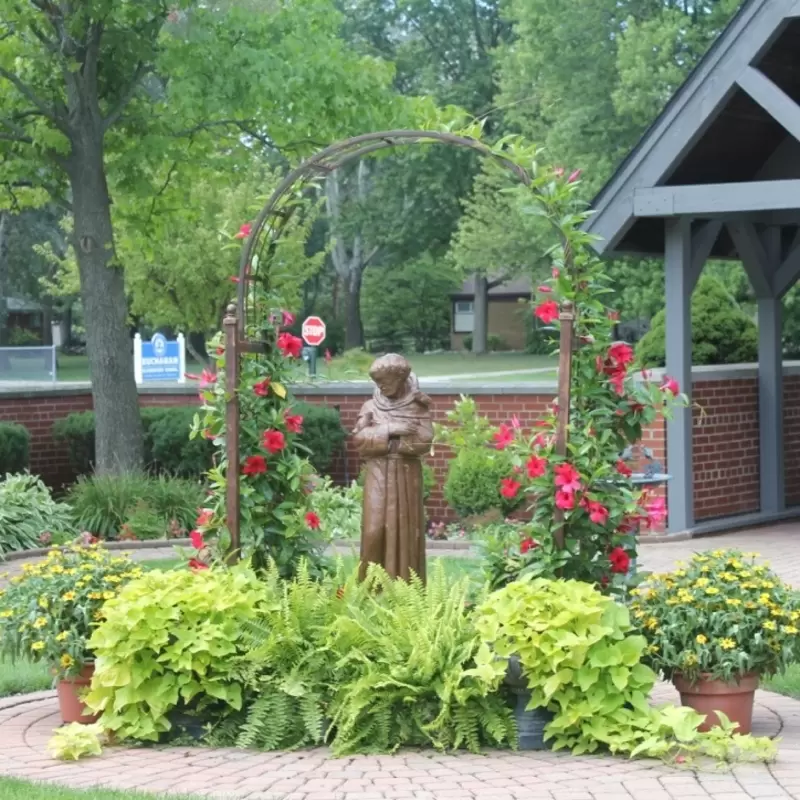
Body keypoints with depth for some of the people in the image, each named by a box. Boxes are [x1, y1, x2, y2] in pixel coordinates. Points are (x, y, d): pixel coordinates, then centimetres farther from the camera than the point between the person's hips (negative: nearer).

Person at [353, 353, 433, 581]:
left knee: (405, 531, -1)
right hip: (379, 475, 1)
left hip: (406, 476, -1)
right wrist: (389, 430, -16)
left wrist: (385, 442, -10)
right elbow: (359, 438, -6)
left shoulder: (418, 407, 1)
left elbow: (424, 441, -9)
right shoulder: (371, 406, 6)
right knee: (375, 530, -6)